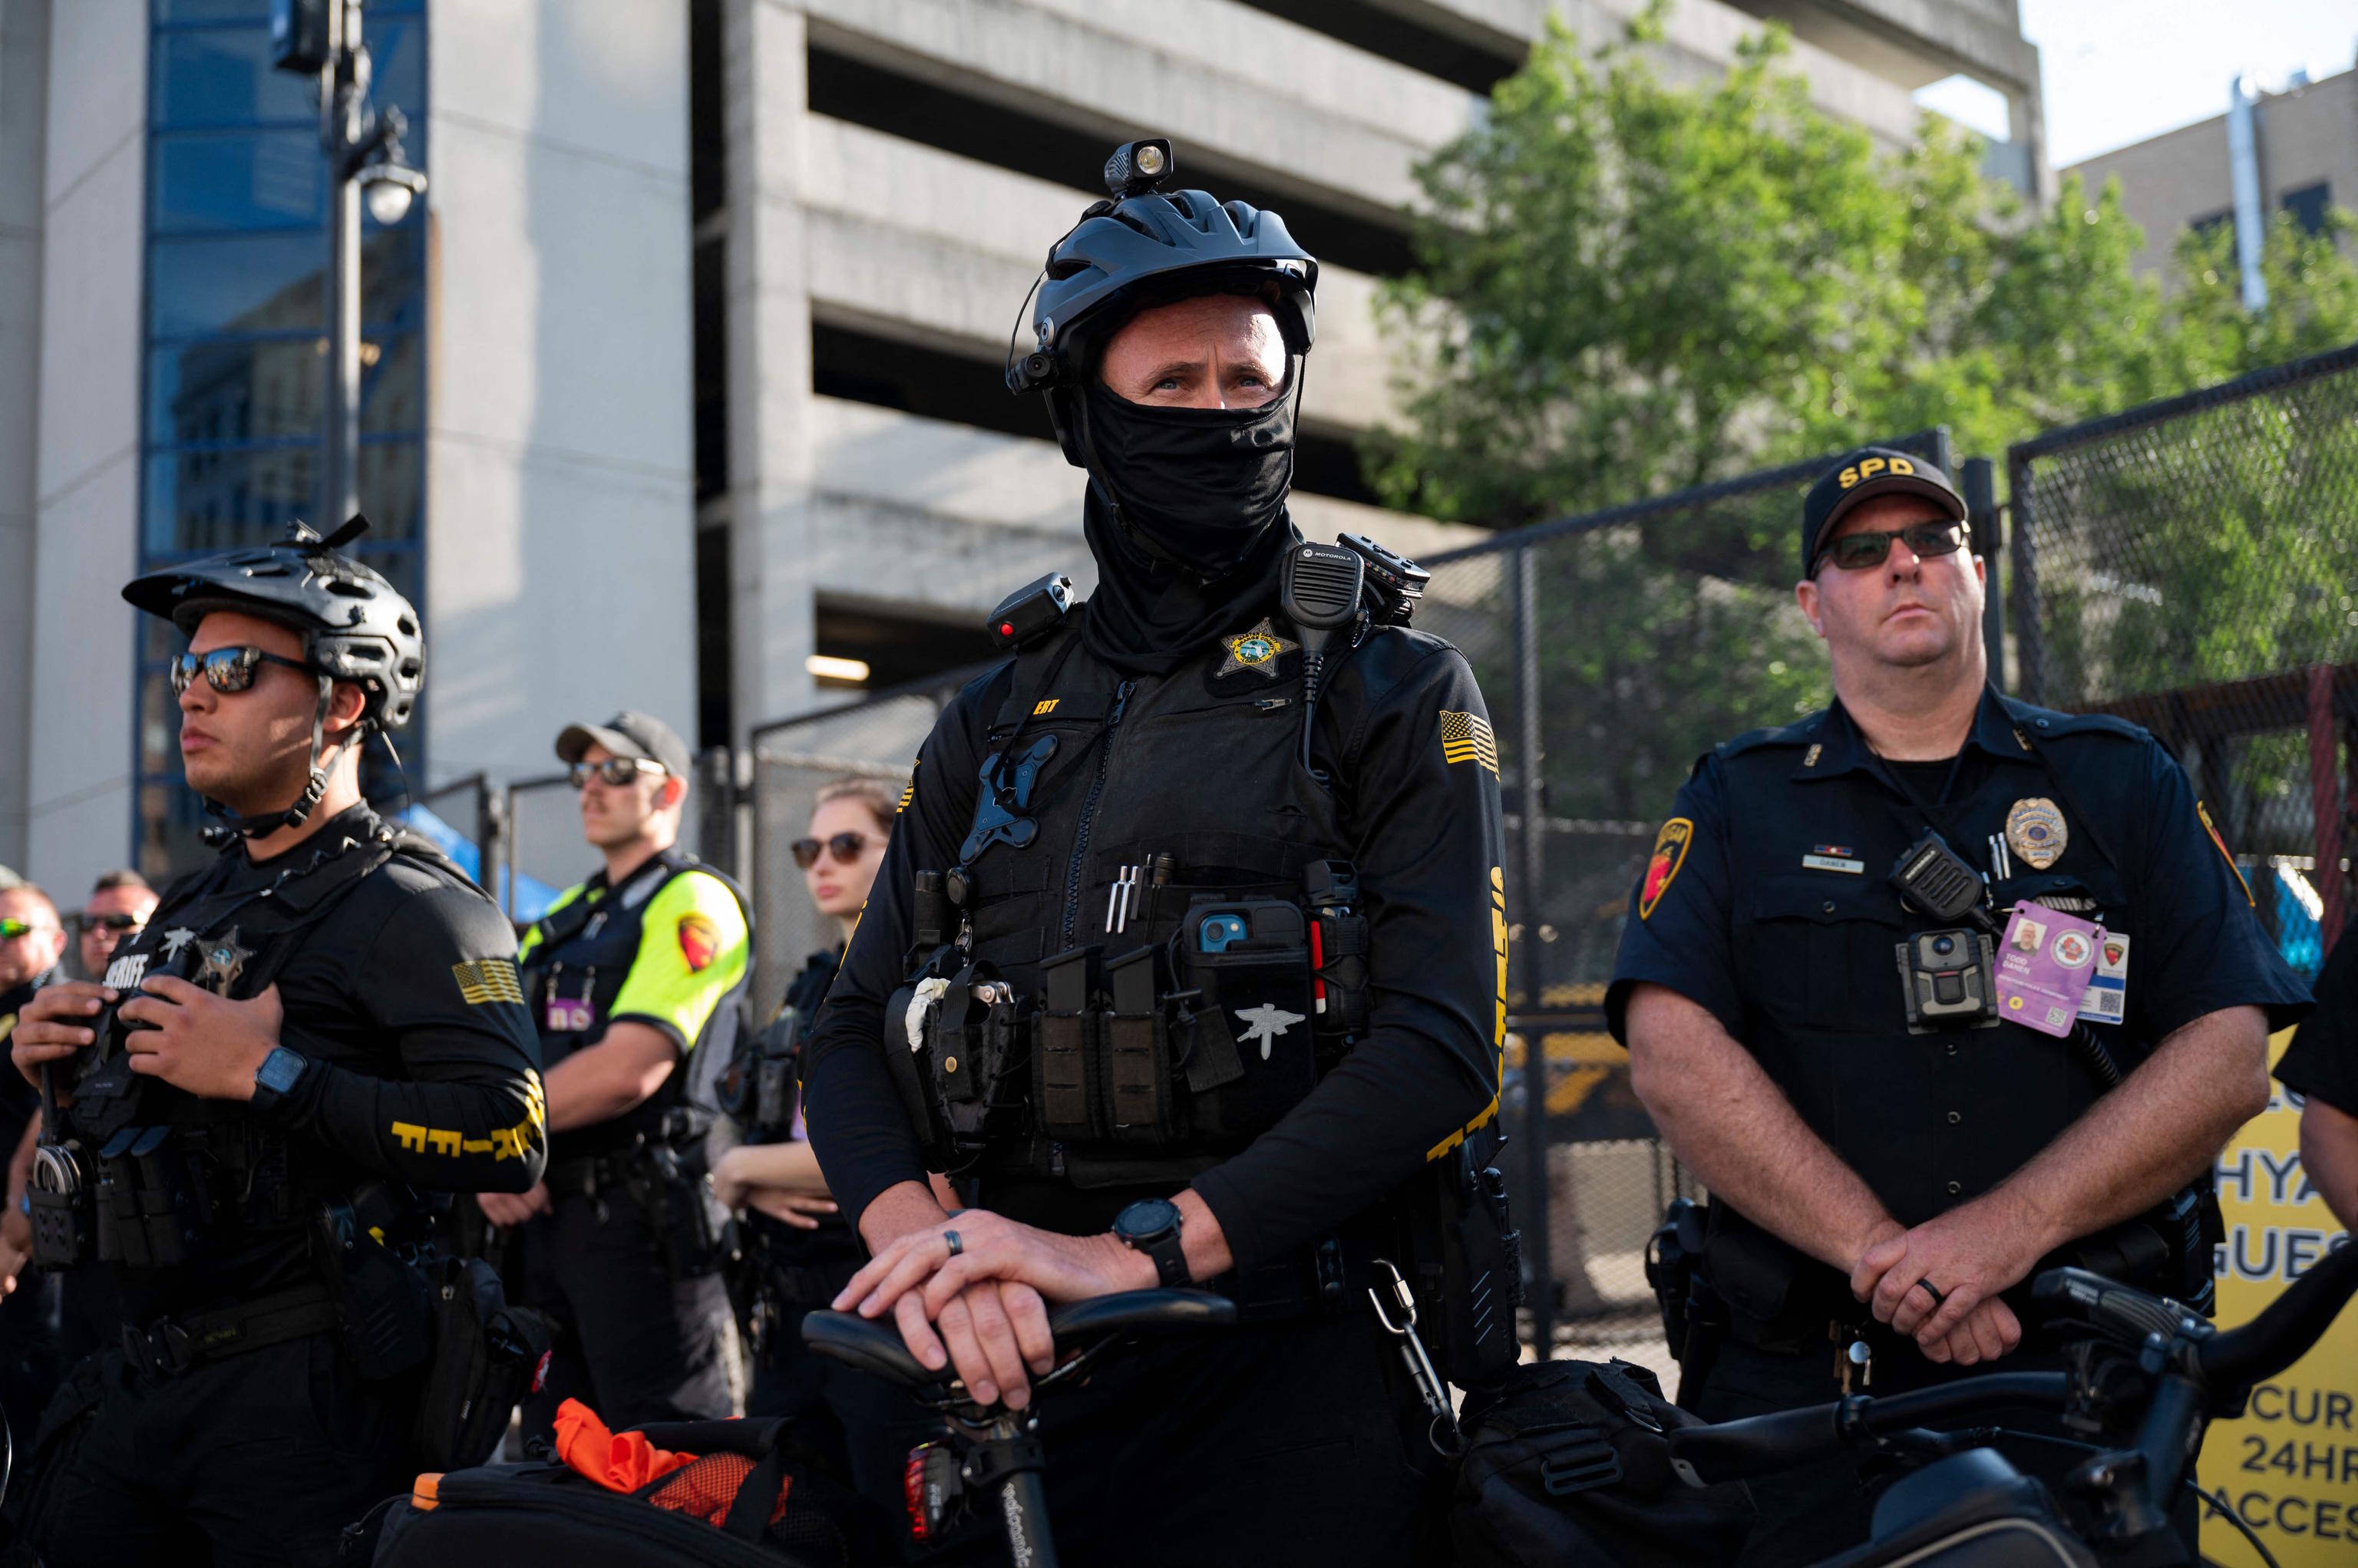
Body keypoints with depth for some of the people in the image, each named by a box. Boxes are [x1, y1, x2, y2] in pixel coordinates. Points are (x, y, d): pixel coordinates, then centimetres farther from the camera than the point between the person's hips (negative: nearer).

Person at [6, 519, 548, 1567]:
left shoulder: (403, 908, -11)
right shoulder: (195, 904, 17)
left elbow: (508, 1138, -25)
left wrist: (268, 1074, -24)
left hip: (301, 1394, -8)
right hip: (139, 1379, 8)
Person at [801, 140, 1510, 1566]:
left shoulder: (1398, 693, 1)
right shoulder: (996, 723, 14)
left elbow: (1442, 1046, -12)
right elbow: (859, 1031, 7)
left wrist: (1141, 1248, -22)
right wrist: (922, 1238, -15)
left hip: (1294, 1377, -3)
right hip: (1021, 1371, 4)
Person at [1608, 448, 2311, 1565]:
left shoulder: (2123, 780, 10)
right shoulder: (1737, 800, 8)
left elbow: (2229, 1055, -1)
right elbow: (1671, 1054, -6)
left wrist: (2009, 1230, -14)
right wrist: (1877, 1248, -17)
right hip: (1805, 1384, -1)